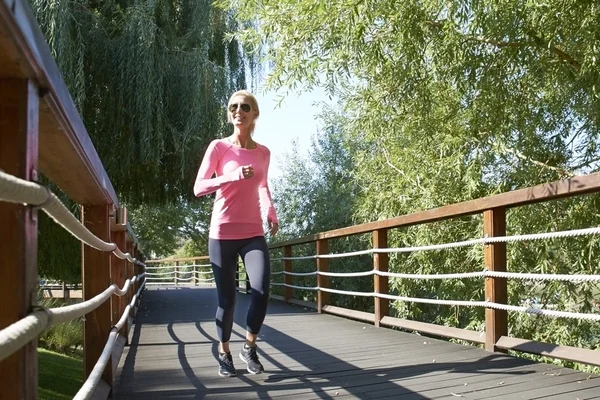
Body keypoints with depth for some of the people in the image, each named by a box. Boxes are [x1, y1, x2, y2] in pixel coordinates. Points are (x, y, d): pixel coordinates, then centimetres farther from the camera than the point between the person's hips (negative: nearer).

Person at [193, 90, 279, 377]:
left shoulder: (263, 153, 7)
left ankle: (249, 347, 9)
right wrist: (232, 176, -21)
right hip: (223, 233, -2)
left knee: (261, 291, -14)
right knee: (227, 298, 3)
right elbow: (198, 188, -9)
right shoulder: (218, 147, -3)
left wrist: (271, 212, 10)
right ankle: (224, 353, 23)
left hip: (254, 233, 3)